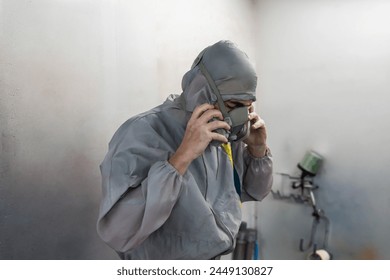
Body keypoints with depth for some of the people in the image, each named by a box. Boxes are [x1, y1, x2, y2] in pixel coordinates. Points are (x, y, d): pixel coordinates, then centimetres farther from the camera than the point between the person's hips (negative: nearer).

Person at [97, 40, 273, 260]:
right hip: (163, 266, -5)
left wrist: (258, 149, -12)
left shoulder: (225, 134, -7)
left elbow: (254, 192, 5)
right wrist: (182, 156, -38)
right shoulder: (143, 133, -26)